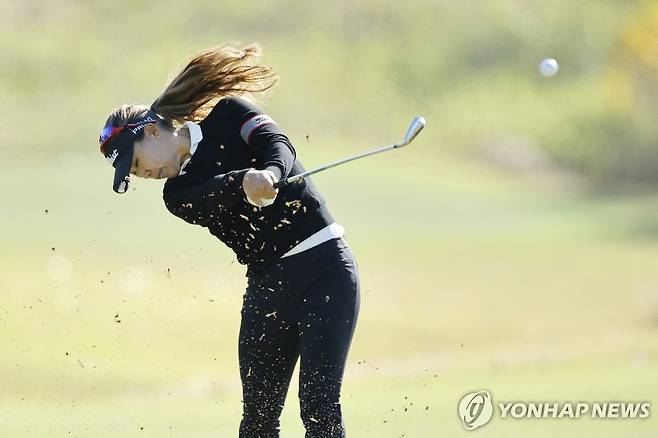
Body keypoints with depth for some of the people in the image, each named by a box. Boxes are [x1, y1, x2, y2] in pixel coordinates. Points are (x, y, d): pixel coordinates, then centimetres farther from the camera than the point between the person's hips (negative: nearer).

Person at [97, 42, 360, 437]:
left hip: (324, 267, -5)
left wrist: (269, 174, -38)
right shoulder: (178, 193, 9)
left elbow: (277, 144, -15)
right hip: (266, 284, 5)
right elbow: (213, 198, -14)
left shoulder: (229, 113, 3)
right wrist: (246, 183, -36)